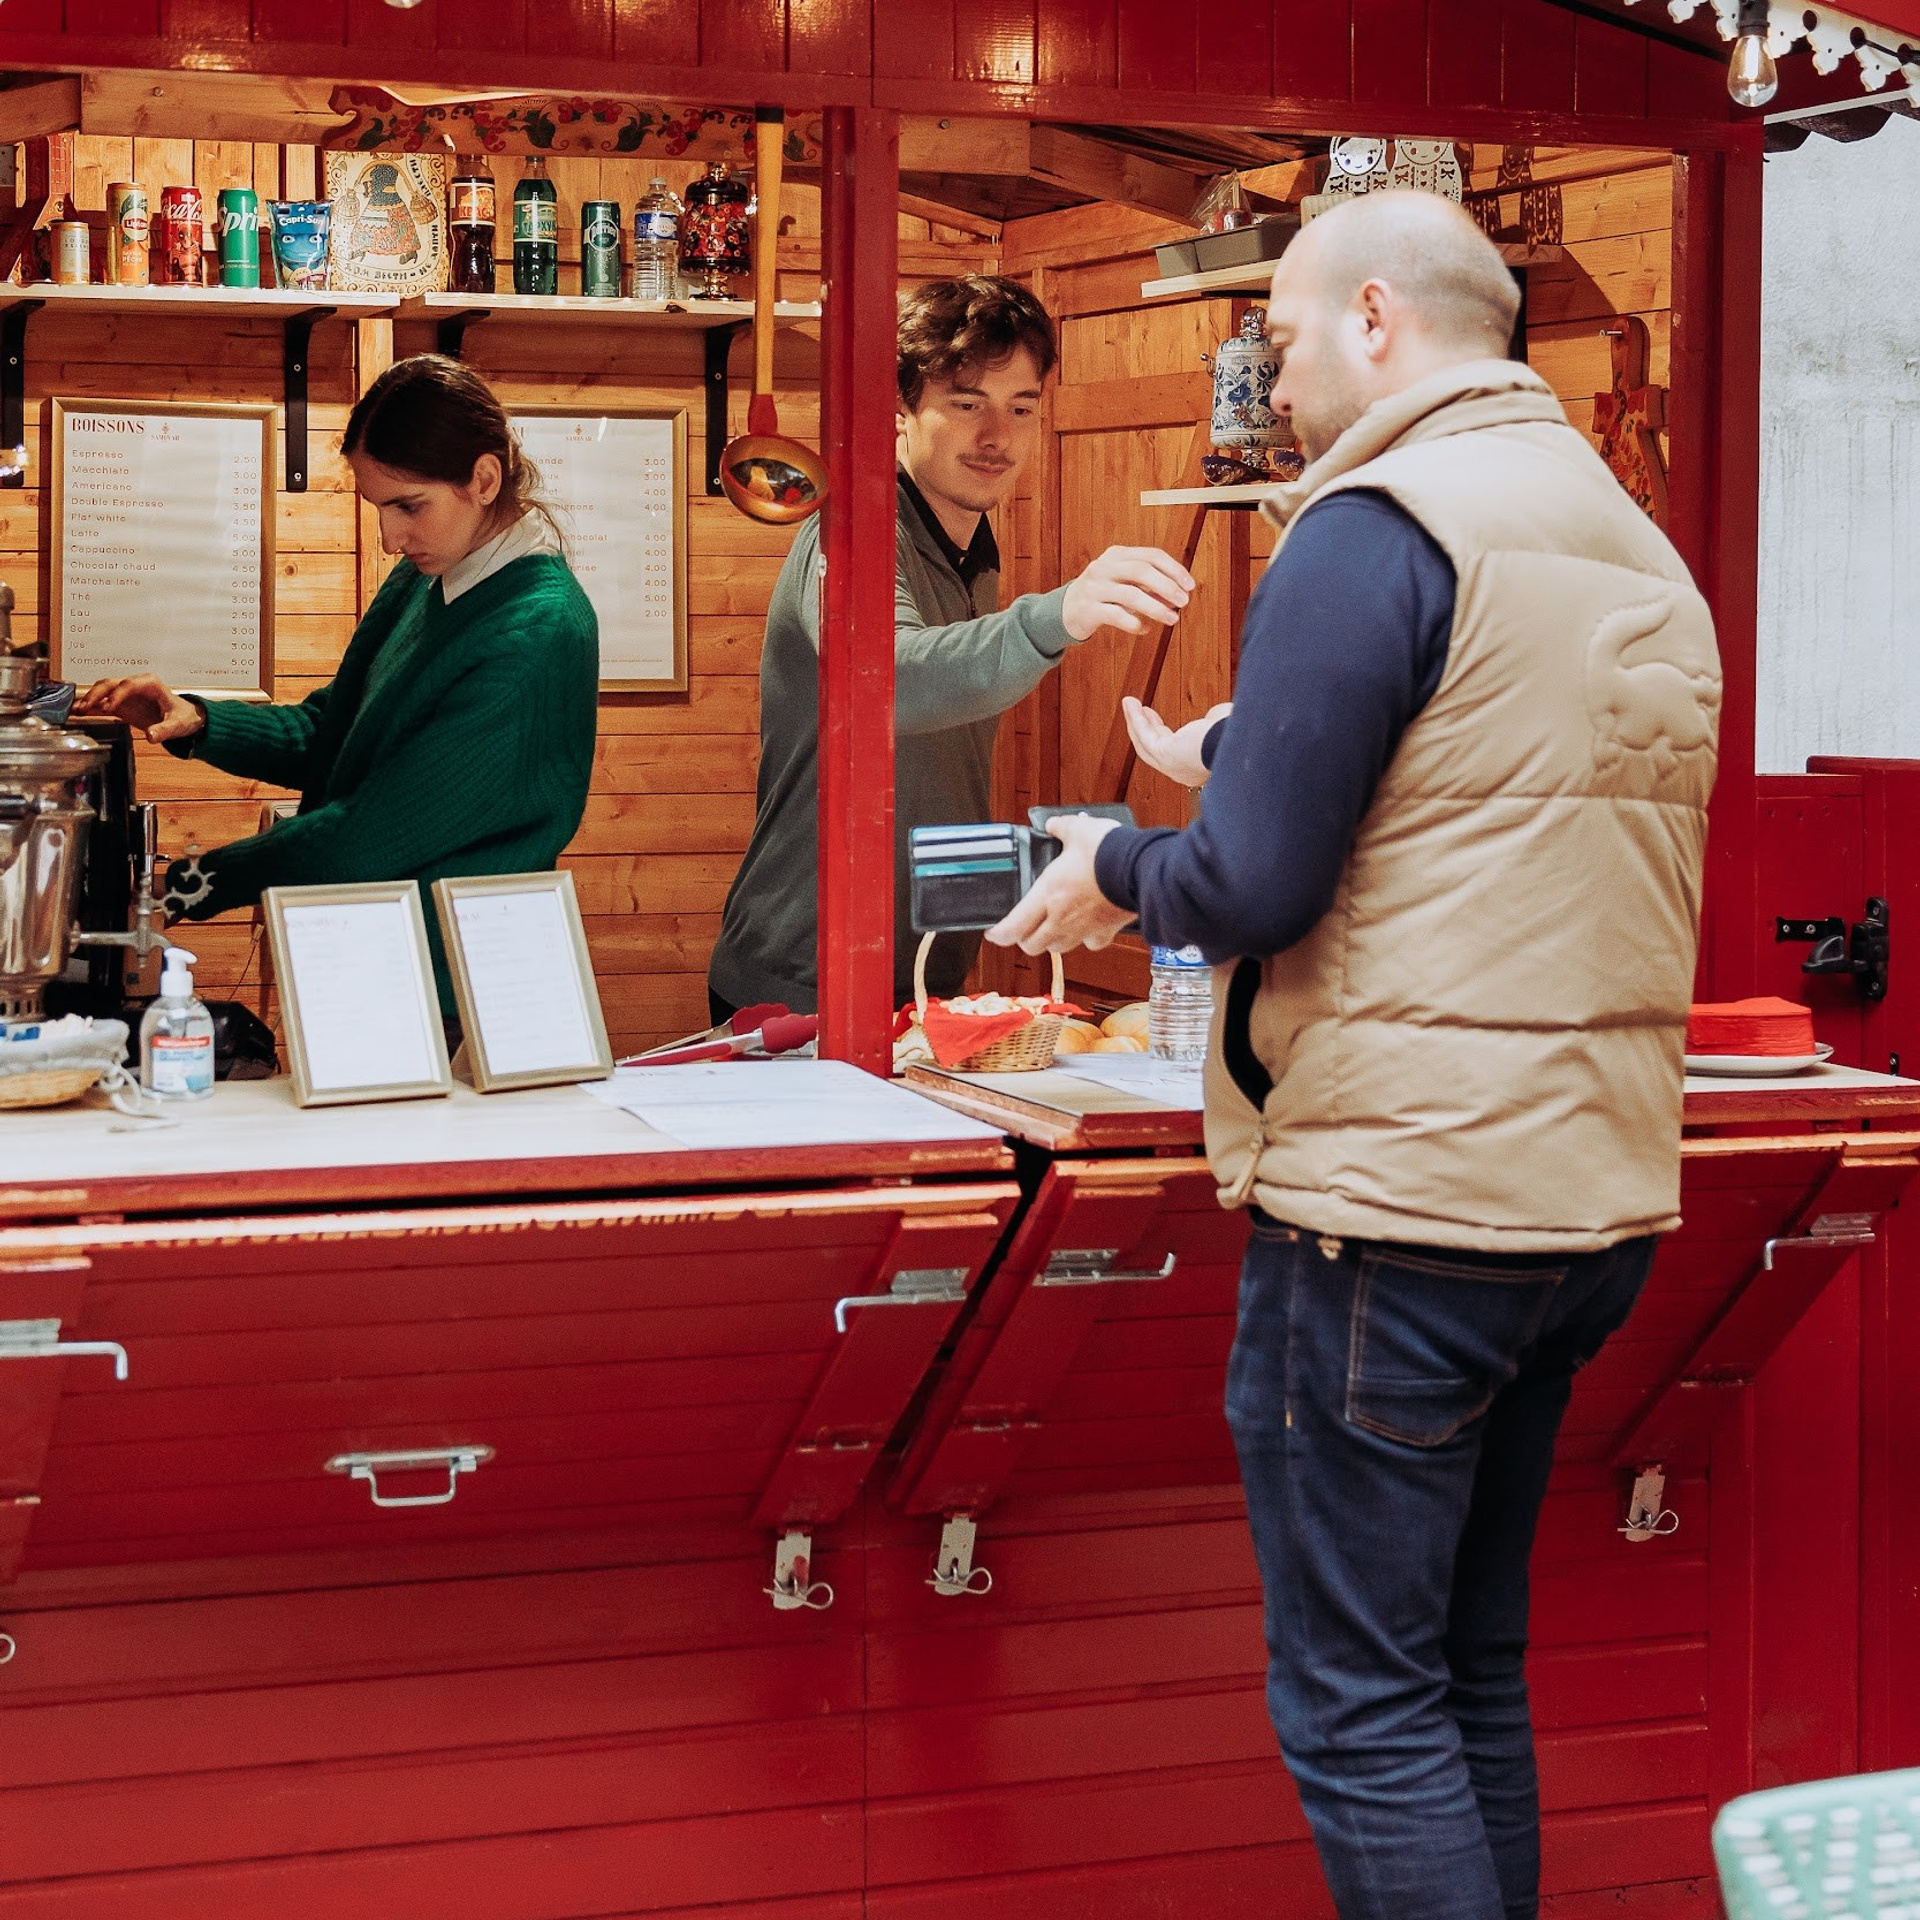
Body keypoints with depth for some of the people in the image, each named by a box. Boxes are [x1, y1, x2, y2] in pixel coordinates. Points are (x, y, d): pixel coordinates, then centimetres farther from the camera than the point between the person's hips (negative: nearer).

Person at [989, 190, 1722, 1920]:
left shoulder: (1376, 530, -12)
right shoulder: (1640, 547, 15)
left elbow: (1256, 887, -17)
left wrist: (1119, 869, 3)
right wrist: (1235, 771, 23)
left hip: (1396, 1206, -9)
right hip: (1595, 1195, 9)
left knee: (1359, 1708, -2)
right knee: (1473, 1672, 18)